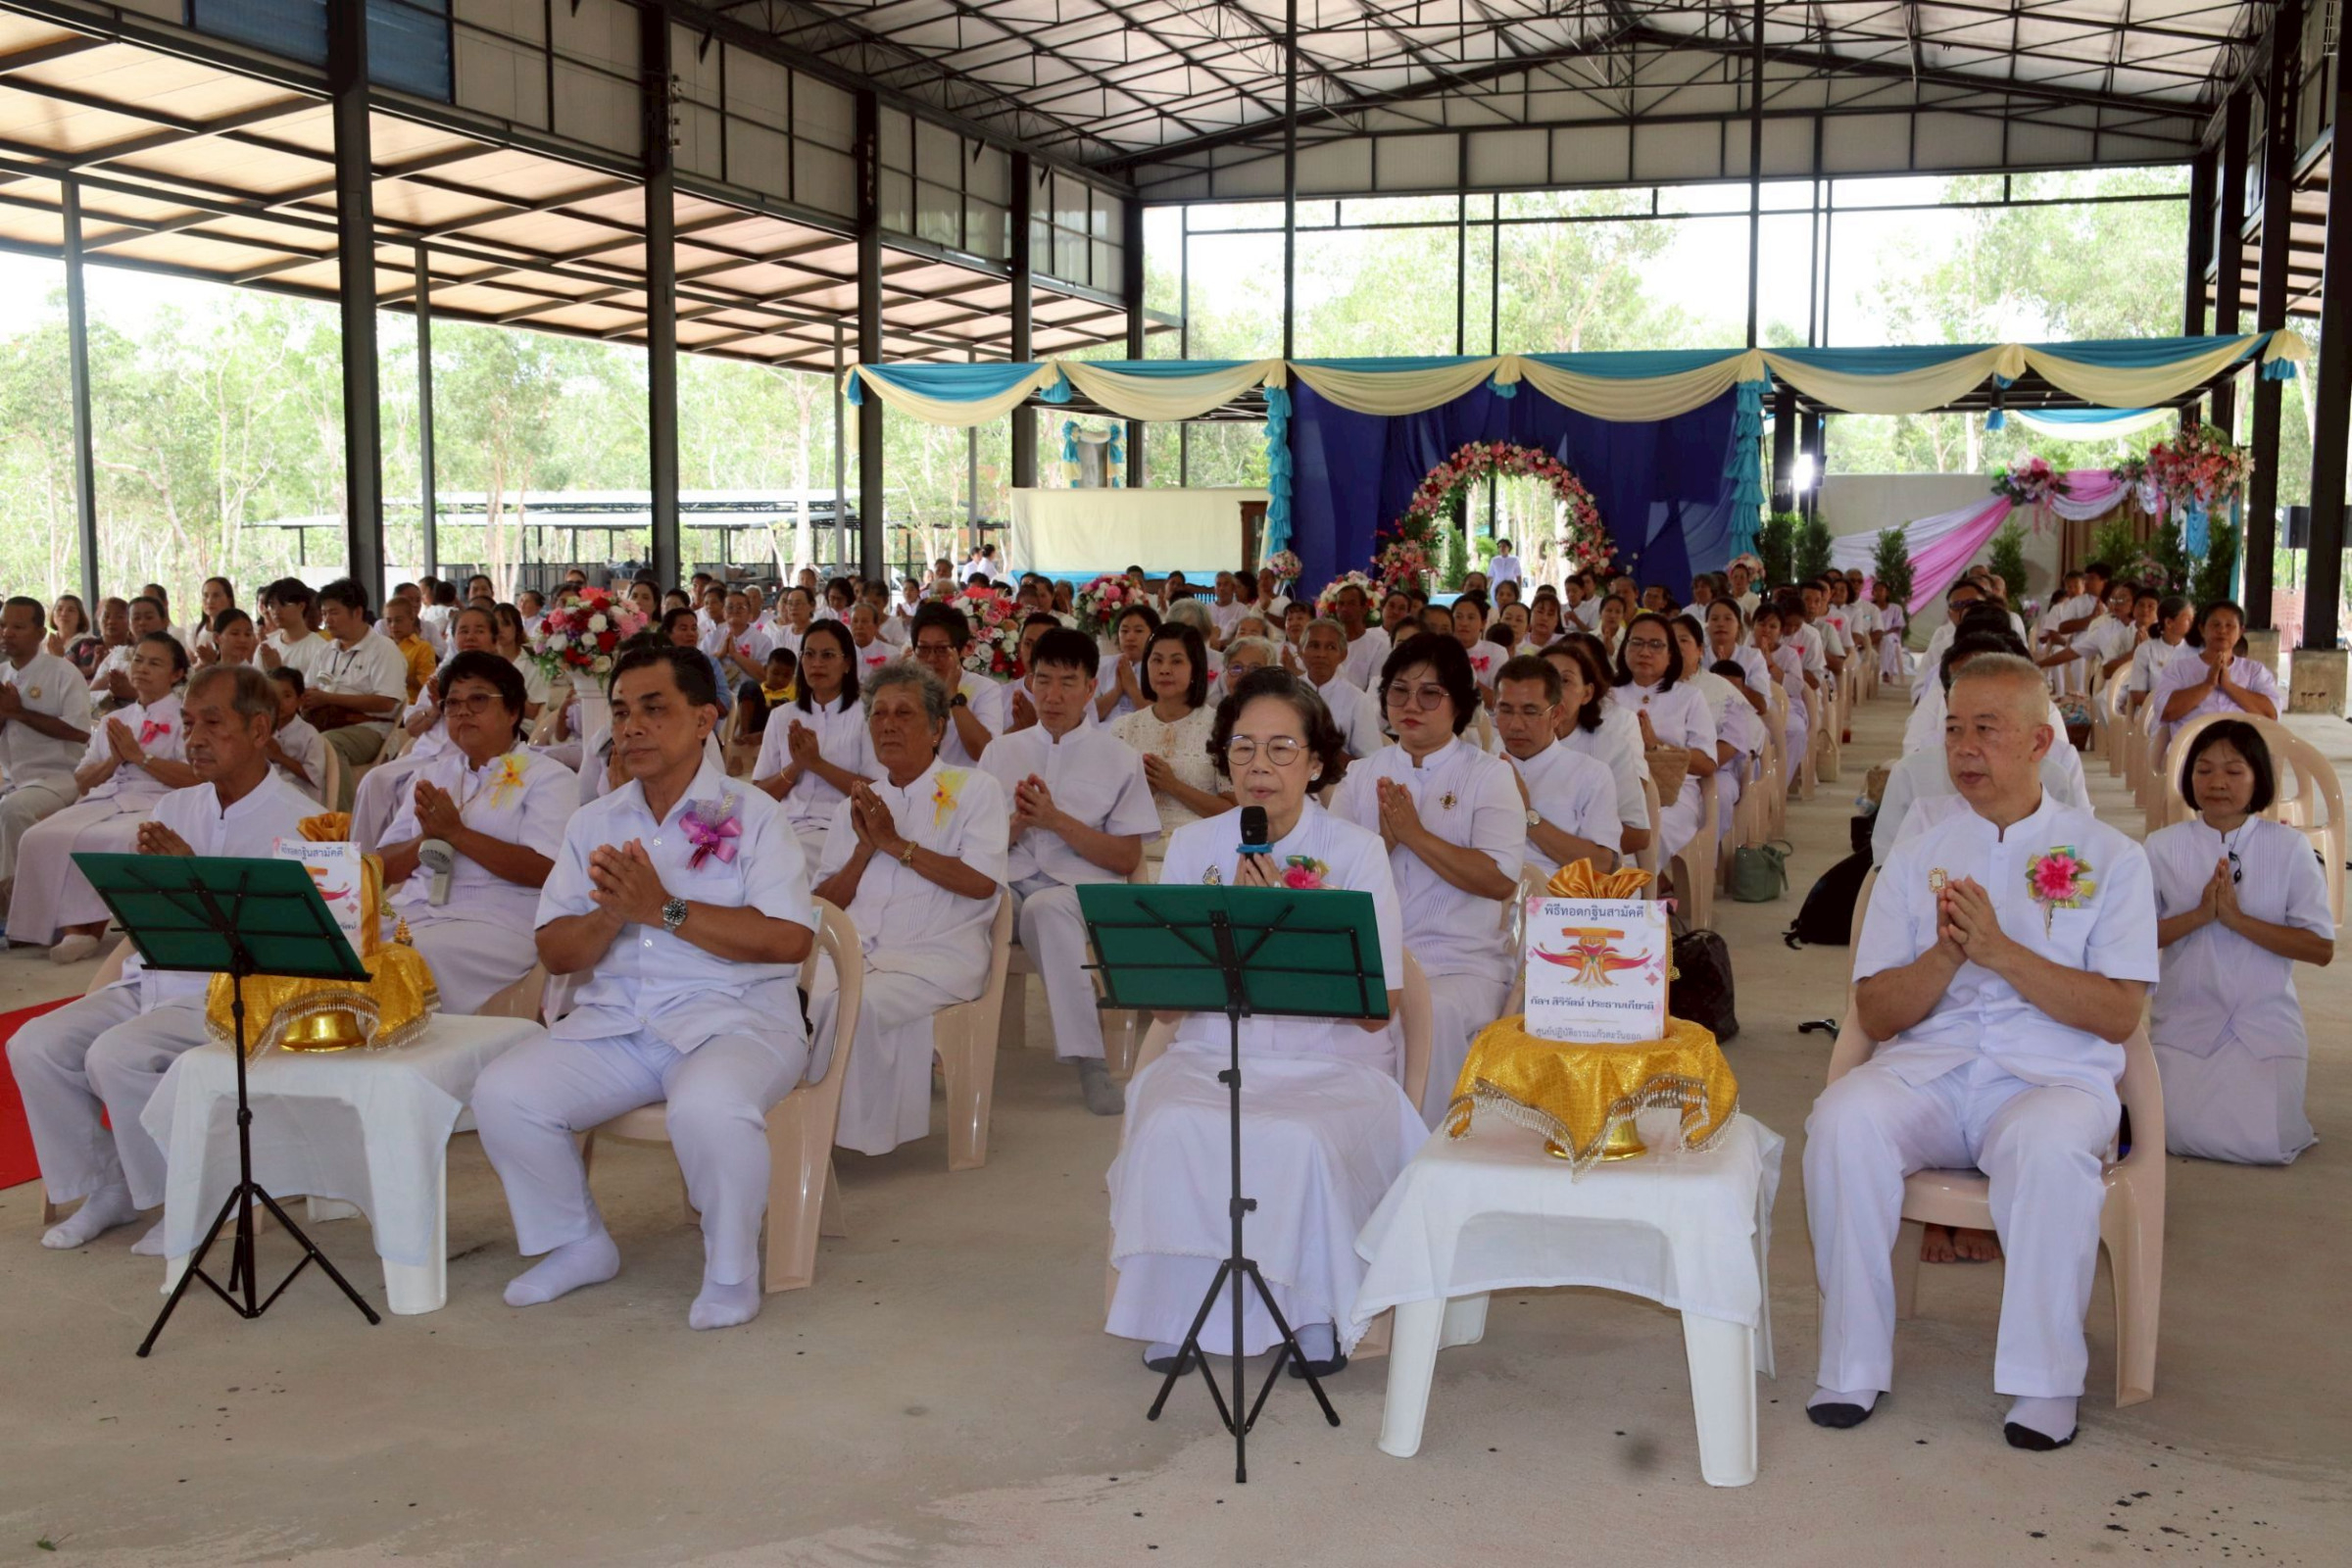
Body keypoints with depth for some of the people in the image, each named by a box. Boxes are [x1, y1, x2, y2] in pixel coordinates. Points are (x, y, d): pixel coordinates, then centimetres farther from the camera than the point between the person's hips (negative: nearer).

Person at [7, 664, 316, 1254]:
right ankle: (105, 1190, 9)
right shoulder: (175, 807, 13)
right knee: (34, 1046, -8)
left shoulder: (297, 822, -7)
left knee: (117, 1056, -27)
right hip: (151, 980, 7)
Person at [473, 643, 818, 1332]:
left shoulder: (751, 815, 0)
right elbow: (554, 953, 10)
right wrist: (610, 915, -13)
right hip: (612, 1021, 5)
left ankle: (731, 1269, -8)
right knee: (503, 1093, -17)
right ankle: (577, 1245, 8)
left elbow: (789, 939, -13)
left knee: (708, 1107, -36)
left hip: (732, 1018, -5)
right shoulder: (592, 823, 15)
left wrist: (664, 909, -17)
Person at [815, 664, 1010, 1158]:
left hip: (938, 953, -4)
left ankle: (856, 1131, -17)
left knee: (861, 1003, -33)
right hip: (855, 949, 4)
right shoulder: (857, 803, 22)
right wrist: (865, 848, -2)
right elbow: (826, 904, 15)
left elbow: (982, 882, -8)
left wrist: (895, 843, -7)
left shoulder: (974, 790, 8)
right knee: (805, 996, -29)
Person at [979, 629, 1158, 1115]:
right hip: (1009, 881, 2)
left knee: (1045, 908, -40)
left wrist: (1057, 821, -6)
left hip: (1082, 888, -2)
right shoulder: (1001, 751, 20)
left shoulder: (1120, 759, 12)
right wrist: (1018, 822, -5)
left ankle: (1088, 1060, -37)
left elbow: (1128, 859, 5)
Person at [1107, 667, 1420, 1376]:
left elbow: (1375, 1009, -9)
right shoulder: (1193, 845, 6)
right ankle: (1177, 1313, -10)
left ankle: (1315, 1313, -9)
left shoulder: (1356, 851, -2)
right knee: (1171, 1131, -30)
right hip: (1211, 1056, 2)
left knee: (1301, 1143, -33)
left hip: (1333, 1065, -2)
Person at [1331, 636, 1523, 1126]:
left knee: (1433, 1012, -33)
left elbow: (1500, 880, -10)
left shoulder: (1489, 775, 5)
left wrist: (1414, 833, -11)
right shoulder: (1361, 776, 15)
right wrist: (1384, 838, -10)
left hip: (1461, 961, -2)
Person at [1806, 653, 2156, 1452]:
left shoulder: (2109, 856, 8)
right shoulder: (1920, 856, 15)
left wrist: (2001, 951, -14)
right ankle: (1853, 1366, -19)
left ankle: (2044, 1379, -19)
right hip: (1926, 1069, 2)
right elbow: (1875, 1014, 8)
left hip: (2055, 1076, -2)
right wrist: (1947, 953, -11)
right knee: (1842, 1121, -30)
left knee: (2048, 1144, -37)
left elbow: (2119, 1014, -2)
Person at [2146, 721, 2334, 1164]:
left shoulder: (2290, 848, -4)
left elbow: (2321, 948, -7)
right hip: (2184, 1019, 1)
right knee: (2183, 1133, -13)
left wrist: (2236, 918, -18)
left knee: (2263, 1144, -13)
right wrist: (2200, 915, -18)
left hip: (2266, 1022, 0)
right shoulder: (2163, 847, -1)